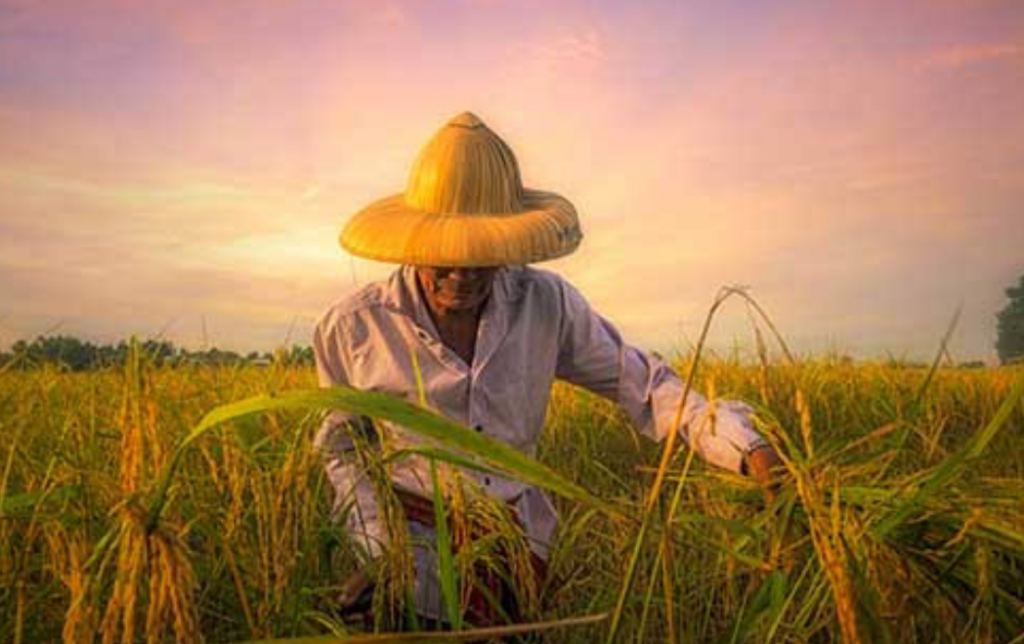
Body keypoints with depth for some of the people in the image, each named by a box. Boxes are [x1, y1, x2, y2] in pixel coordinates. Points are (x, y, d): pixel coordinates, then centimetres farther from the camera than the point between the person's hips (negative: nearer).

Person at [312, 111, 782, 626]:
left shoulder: (547, 306, -12)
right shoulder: (352, 328, -13)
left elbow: (639, 382, -5)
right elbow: (343, 450, 0)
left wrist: (747, 449, -19)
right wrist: (382, 559, -10)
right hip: (415, 555, -2)